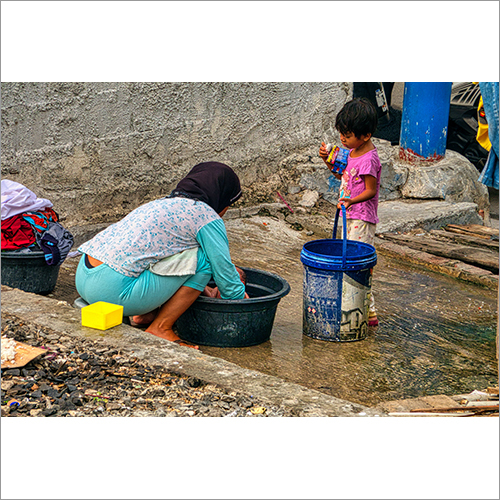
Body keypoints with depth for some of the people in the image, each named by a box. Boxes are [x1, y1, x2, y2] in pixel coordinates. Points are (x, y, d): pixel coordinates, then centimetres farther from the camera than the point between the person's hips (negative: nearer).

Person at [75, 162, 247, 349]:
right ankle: (160, 329, 2)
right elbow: (225, 274, 4)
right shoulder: (206, 217, -1)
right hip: (114, 290, -9)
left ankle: (146, 314, 15)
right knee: (204, 258, -1)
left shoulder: (162, 204, 24)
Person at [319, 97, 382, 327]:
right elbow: (341, 175, 22)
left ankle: (369, 312, -6)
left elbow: (370, 190, -19)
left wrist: (352, 200, -33)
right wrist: (328, 160, 8)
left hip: (362, 219, -10)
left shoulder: (368, 159, -20)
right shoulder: (352, 152, 8)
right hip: (350, 216, 10)